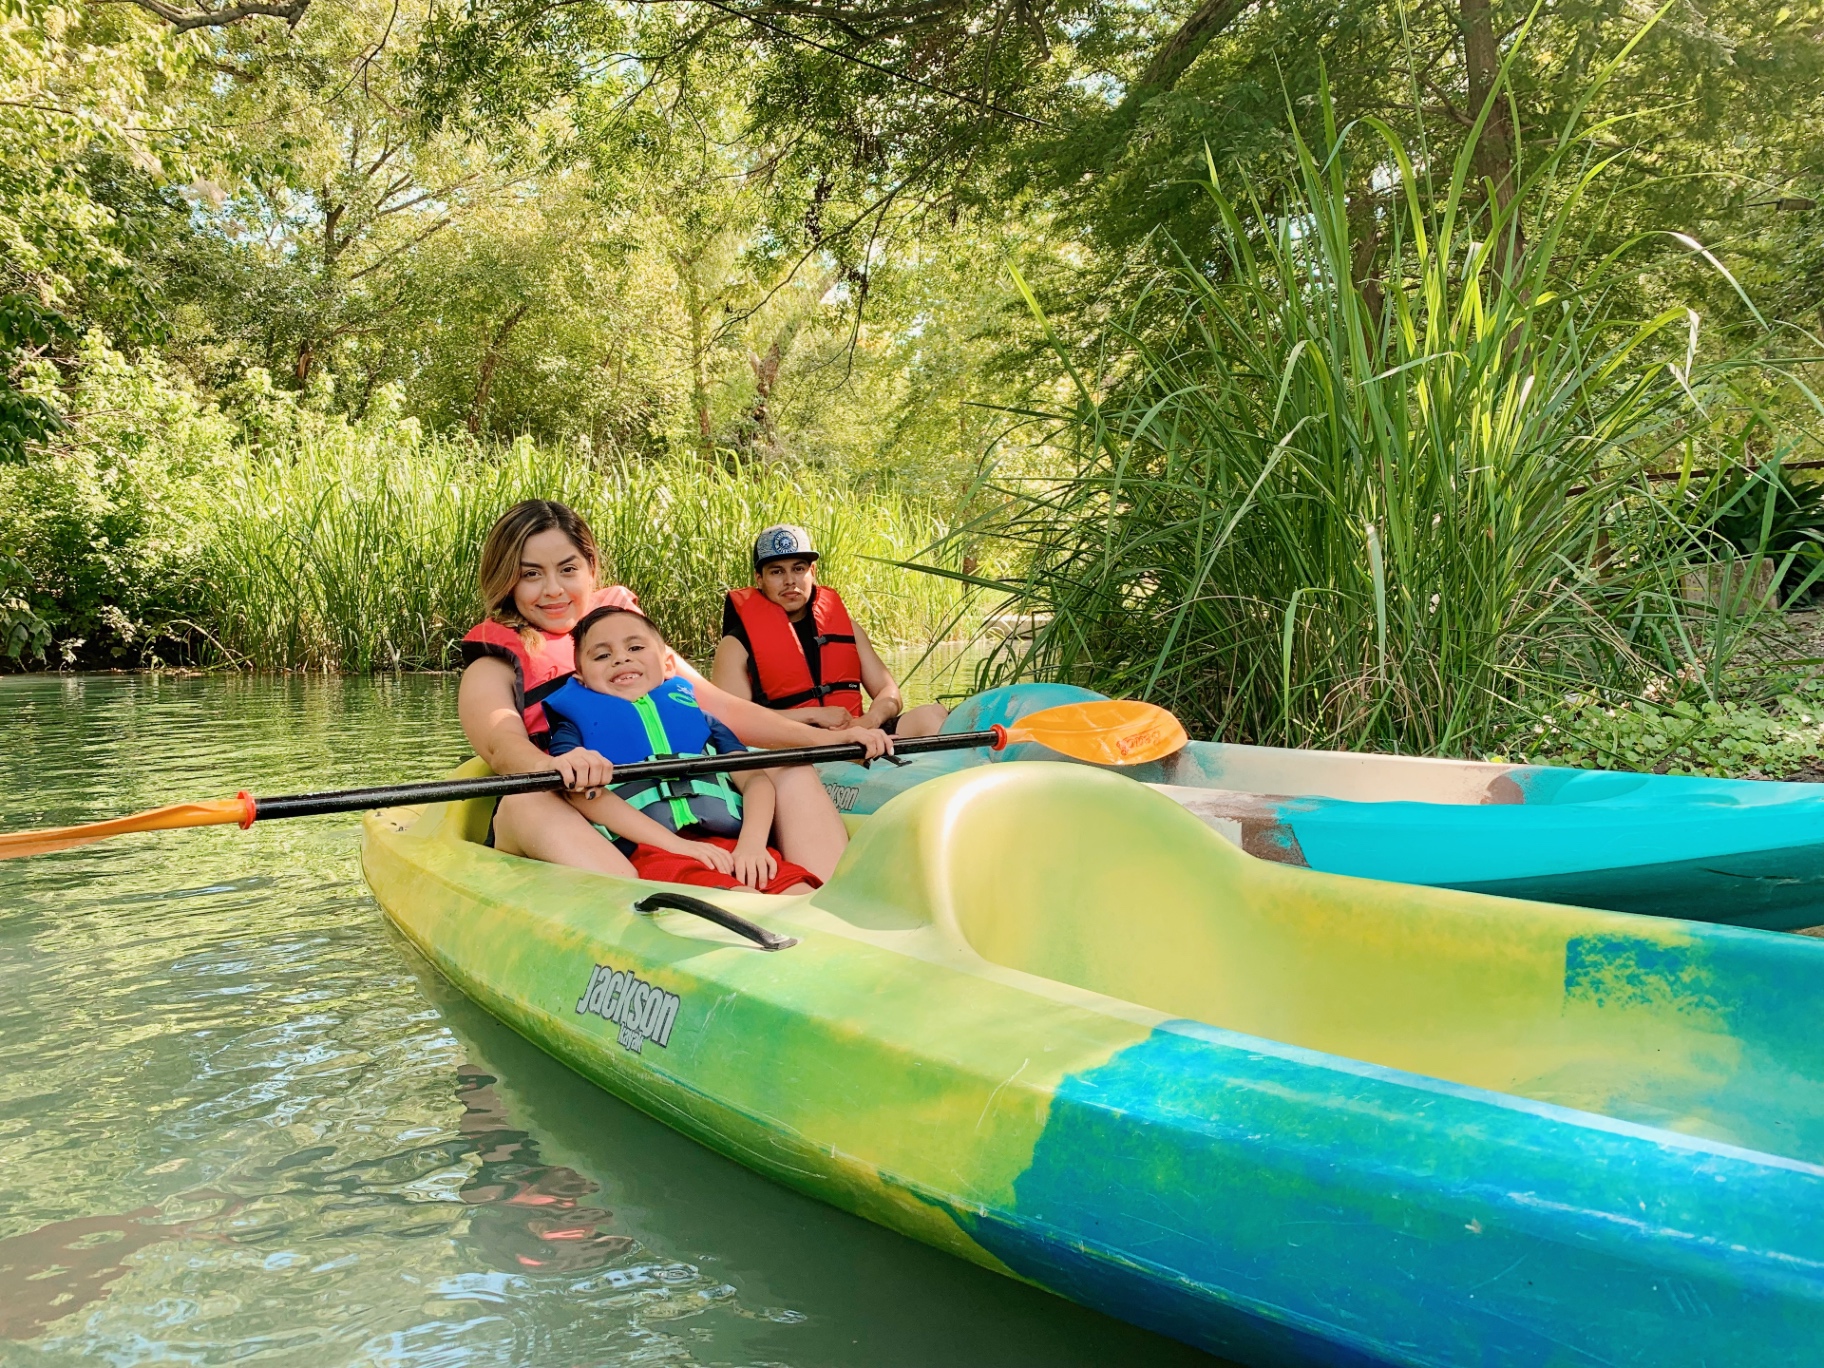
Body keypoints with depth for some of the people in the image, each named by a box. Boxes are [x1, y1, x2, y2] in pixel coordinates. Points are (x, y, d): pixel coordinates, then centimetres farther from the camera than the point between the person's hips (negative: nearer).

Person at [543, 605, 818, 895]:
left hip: (730, 843, 4)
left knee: (804, 895, -27)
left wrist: (752, 843, -7)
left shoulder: (696, 716, 29)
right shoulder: (577, 723, 21)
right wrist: (677, 844, -12)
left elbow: (754, 776, 16)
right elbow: (584, 793, 1)